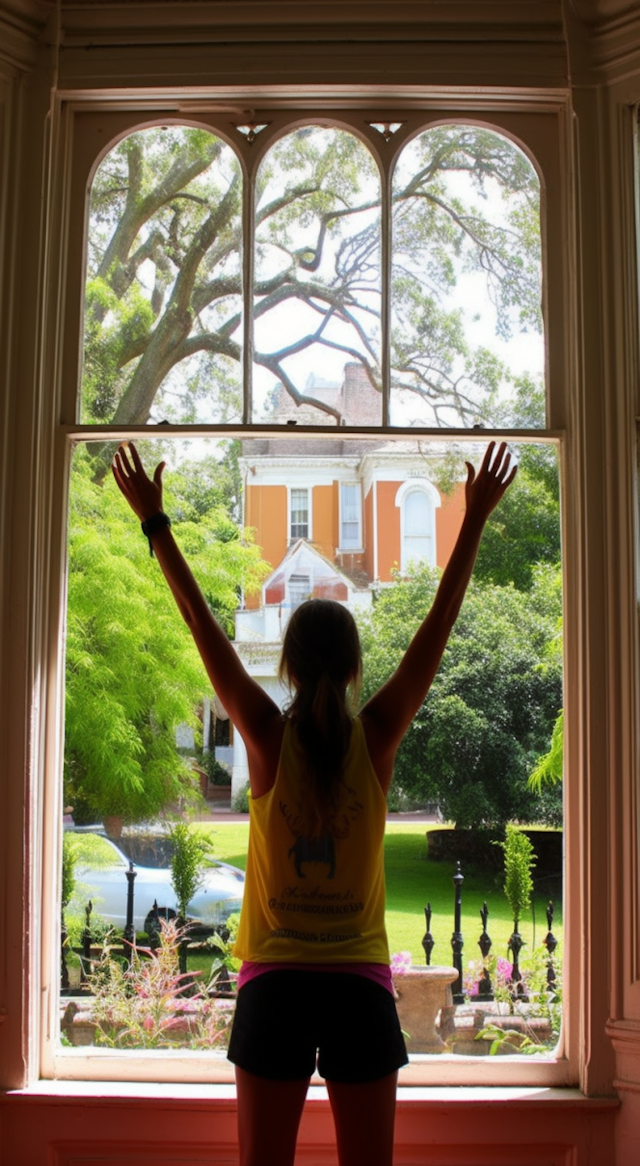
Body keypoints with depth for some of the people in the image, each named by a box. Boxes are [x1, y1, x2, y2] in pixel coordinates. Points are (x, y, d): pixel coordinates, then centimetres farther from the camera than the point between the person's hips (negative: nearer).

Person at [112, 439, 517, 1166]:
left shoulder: (268, 736, -6)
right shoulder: (377, 736, -5)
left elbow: (201, 624, -1)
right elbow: (439, 624, 1)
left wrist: (154, 520, 5)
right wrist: (475, 519, 7)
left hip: (274, 985, 0)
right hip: (361, 988, 1)